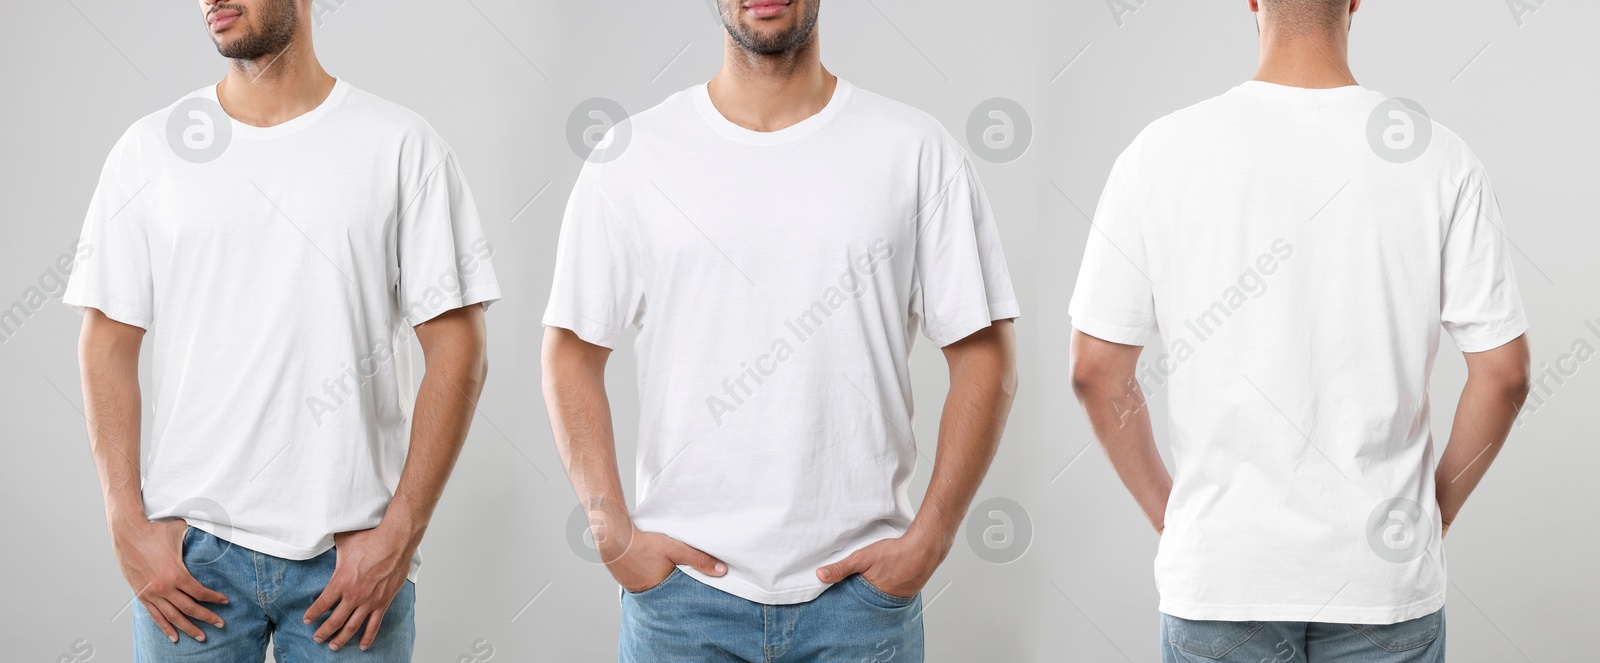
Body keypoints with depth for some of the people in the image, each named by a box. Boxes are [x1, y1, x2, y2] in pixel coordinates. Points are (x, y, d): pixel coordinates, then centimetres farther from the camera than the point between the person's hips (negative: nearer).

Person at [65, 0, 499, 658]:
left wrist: (400, 533, -9)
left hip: (351, 553, -1)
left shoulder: (402, 147, -2)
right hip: (189, 548, 2)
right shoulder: (149, 149, 5)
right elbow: (107, 344, 5)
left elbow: (457, 352, -4)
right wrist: (128, 525, -4)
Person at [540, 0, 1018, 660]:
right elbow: (572, 355, 5)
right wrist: (615, 536, -4)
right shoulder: (631, 156, 2)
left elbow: (982, 357, 1)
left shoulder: (916, 152, 1)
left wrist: (927, 541, -5)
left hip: (860, 585, 0)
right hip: (680, 586, 0)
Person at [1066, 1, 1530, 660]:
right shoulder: (1439, 159, -6)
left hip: (1219, 569, 0)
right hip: (1384, 580, 0)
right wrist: (1436, 510, 10)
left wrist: (1166, 510, 9)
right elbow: (1504, 373, -4)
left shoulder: (1163, 153, -7)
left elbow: (1095, 369, -4)